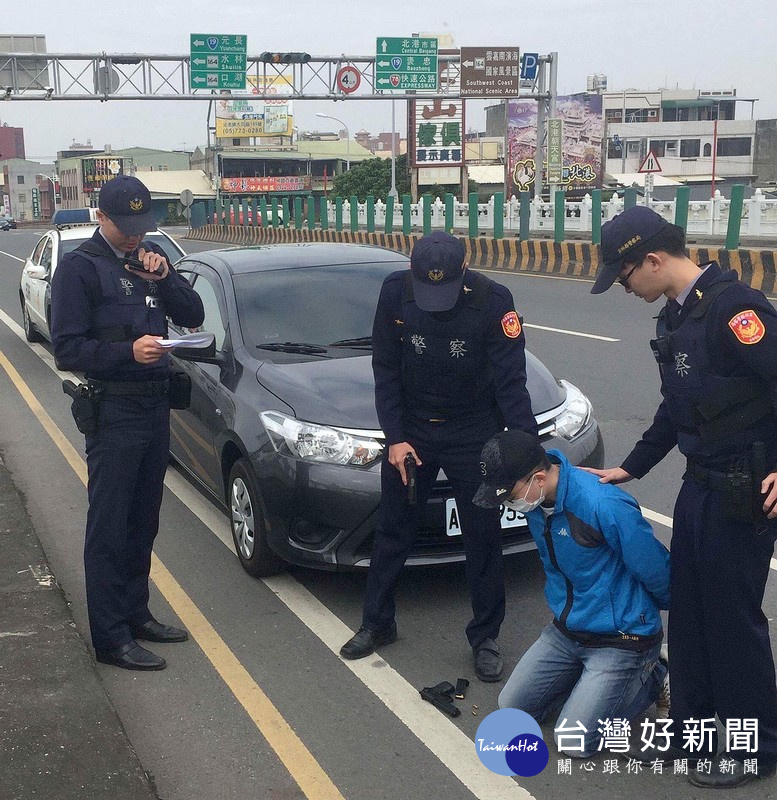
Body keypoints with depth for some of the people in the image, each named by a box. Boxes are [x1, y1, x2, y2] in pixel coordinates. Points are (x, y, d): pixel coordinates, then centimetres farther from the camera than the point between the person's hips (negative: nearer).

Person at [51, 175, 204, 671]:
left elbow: (193, 316, 9)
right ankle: (111, 639, 3)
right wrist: (128, 351, -25)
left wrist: (164, 275, -7)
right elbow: (67, 348, -13)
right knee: (109, 528, -3)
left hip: (156, 406, 7)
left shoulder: (148, 260, 13)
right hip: (114, 411, -7)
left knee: (143, 523, 15)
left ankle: (136, 614, 27)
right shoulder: (80, 267, -7)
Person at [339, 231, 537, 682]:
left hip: (475, 435, -2)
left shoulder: (493, 301, -20)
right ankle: (377, 624, 30)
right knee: (393, 531, 12)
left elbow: (511, 382, -19)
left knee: (483, 536, 4)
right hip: (410, 429, 2)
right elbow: (386, 370, -5)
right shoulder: (395, 292, -13)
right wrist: (395, 437, -10)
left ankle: (486, 637, 20)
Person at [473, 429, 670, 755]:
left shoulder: (606, 507, -31)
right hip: (566, 630, 7)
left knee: (573, 741, -10)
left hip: (621, 638, -7)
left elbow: (656, 572, -16)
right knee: (511, 709, 6)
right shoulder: (536, 497, -6)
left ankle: (655, 678, 10)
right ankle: (589, 678, 22)